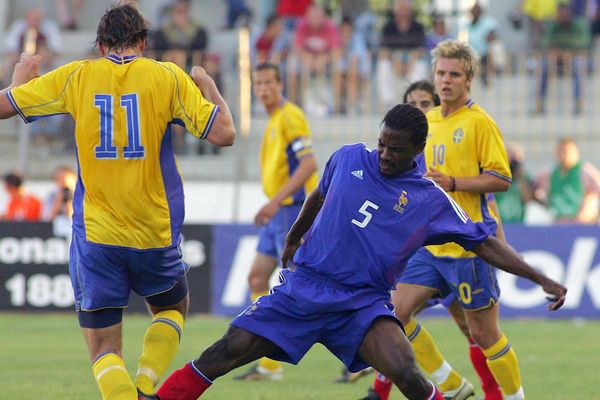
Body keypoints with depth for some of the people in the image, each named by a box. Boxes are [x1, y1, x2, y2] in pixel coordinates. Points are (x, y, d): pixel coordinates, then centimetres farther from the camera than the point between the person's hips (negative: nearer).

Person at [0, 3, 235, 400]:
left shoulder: (75, 77, 0)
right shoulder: (168, 77, -2)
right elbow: (224, 133, -5)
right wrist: (209, 88, 13)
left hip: (96, 236, 0)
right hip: (156, 234, 0)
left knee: (104, 348, 6)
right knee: (172, 310, 29)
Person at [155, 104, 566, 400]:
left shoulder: (431, 201, -2)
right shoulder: (349, 158, 4)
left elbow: (485, 243, 2)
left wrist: (542, 279, -4)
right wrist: (293, 240, 38)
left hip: (363, 303, -2)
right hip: (302, 287, 2)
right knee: (220, 357, -11)